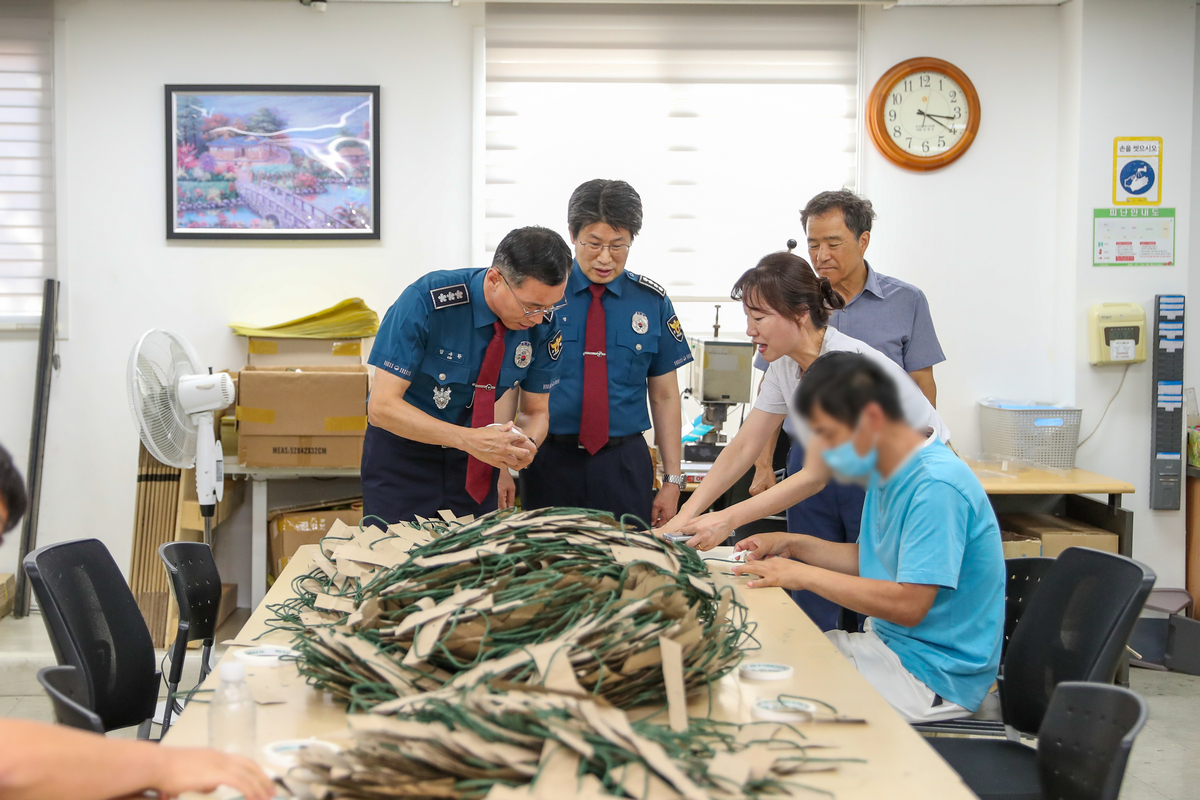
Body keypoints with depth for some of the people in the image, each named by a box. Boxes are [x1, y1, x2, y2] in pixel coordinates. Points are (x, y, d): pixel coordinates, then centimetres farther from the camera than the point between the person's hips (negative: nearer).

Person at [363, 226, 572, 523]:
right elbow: (382, 406, -26)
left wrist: (526, 444, -24)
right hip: (402, 455, -3)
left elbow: (536, 410, 0)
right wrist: (469, 439, -36)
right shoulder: (426, 301, -26)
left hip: (473, 465, 3)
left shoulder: (544, 323, -13)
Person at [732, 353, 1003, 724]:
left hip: (934, 676, -9)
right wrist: (793, 545, 8)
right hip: (889, 646, 9)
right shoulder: (887, 474, 8)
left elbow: (908, 604, -28)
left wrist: (806, 575, -22)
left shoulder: (937, 485, -24)